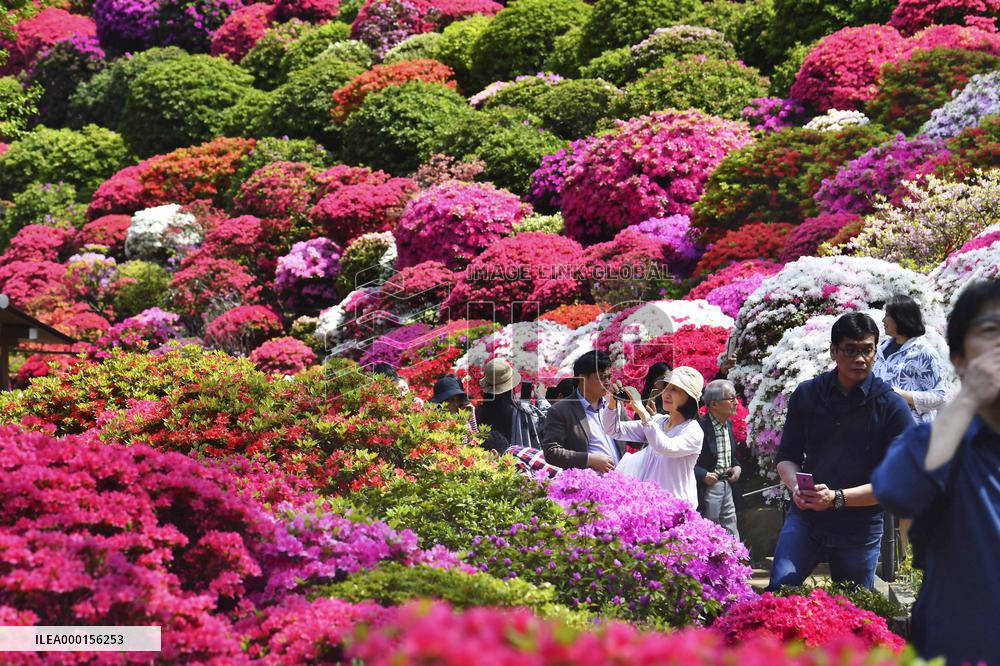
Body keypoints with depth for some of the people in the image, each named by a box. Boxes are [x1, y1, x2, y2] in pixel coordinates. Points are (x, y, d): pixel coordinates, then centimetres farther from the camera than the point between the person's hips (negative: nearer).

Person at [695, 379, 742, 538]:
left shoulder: (728, 423, 8)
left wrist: (737, 467, 6)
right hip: (708, 487, -8)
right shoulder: (700, 427, -19)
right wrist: (703, 475, -23)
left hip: (727, 486, 8)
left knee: (732, 536, 11)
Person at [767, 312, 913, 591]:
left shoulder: (891, 406, -6)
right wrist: (796, 486, -13)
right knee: (778, 589, -17)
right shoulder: (807, 394, 4)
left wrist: (837, 498, -19)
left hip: (860, 529, -1)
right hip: (805, 517, 1)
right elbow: (786, 457, 10)